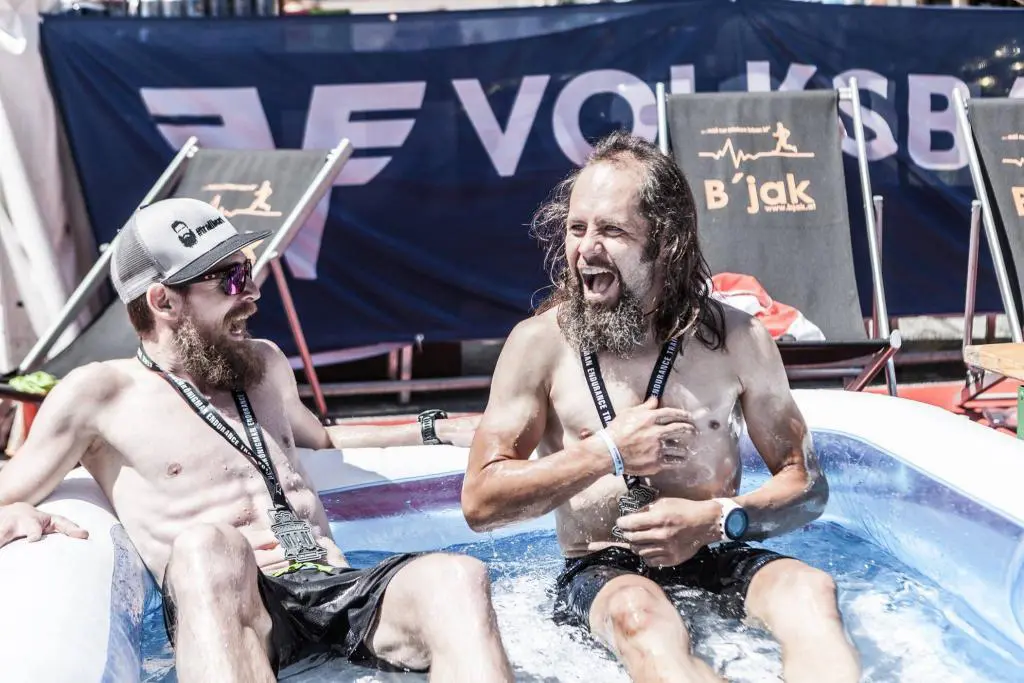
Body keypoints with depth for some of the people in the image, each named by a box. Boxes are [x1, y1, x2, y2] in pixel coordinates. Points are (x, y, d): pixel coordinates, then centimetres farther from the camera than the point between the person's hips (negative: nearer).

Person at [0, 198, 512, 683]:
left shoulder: (264, 364, 24)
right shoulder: (99, 394, 8)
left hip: (341, 590, 5)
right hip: (227, 606, -4)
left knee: (459, 577, -28)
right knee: (207, 545, -40)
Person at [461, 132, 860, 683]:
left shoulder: (737, 340, 1)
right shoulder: (539, 342, -3)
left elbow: (807, 484, 5)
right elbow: (480, 502, -6)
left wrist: (716, 520, -16)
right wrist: (609, 452, -15)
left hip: (716, 560, 2)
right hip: (599, 574, -2)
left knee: (809, 590, -31)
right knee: (640, 614, -37)